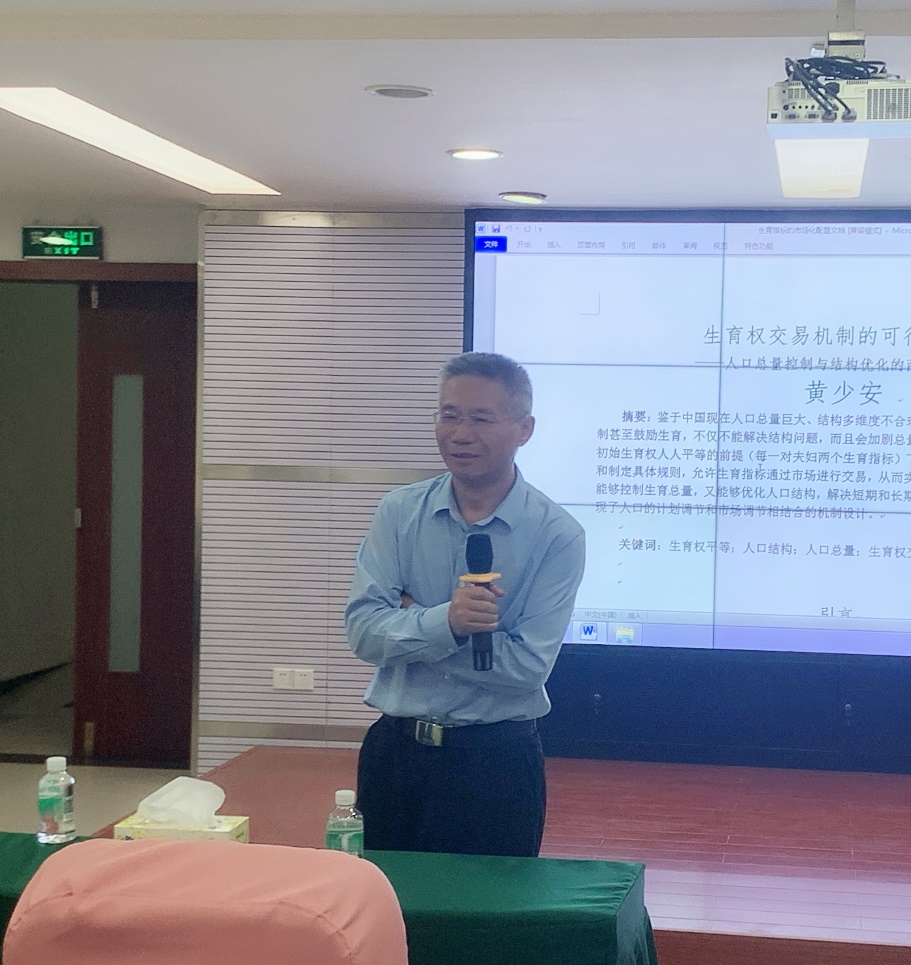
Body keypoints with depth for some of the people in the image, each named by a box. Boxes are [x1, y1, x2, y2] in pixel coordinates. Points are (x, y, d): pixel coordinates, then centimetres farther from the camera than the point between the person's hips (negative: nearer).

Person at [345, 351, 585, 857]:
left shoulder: (557, 535, -10)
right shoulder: (400, 512, 0)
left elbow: (529, 664, -17)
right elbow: (362, 629, -9)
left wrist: (408, 627, -13)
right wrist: (444, 622, -27)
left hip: (497, 762, -3)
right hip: (394, 752, 3)